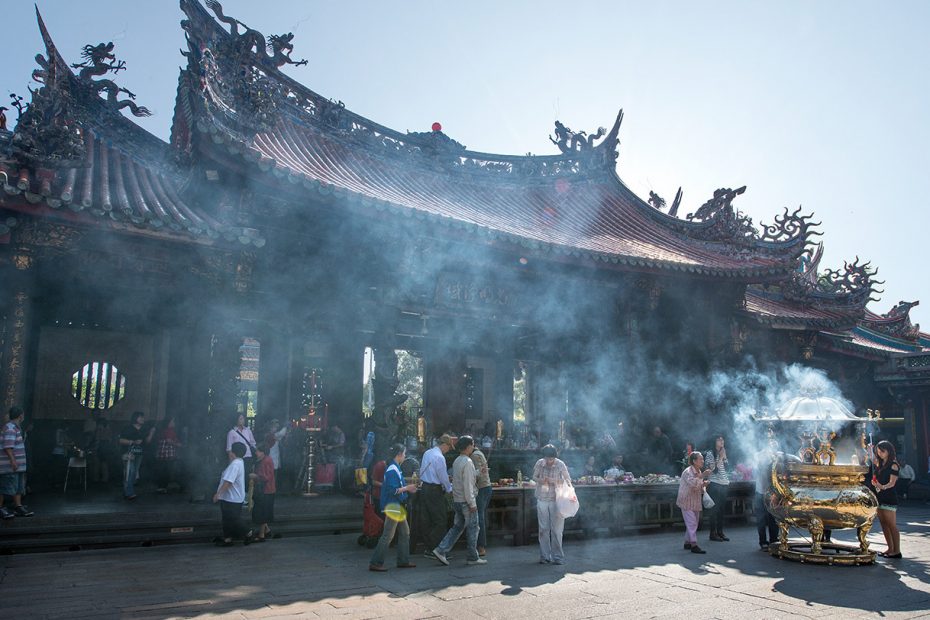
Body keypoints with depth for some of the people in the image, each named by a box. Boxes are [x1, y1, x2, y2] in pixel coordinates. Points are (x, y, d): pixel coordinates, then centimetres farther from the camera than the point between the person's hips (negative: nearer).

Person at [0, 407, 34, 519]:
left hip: (17, 465, 10)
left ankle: (18, 507, 14)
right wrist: (13, 460, -26)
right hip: (9, 465, -10)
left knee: (19, 487, 11)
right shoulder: (10, 428, -15)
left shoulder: (16, 428, 17)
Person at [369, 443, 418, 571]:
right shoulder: (392, 470, -19)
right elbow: (393, 490, -23)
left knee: (405, 533, 15)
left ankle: (403, 561, 23)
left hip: (398, 506, 10)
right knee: (388, 535, -6)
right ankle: (375, 563, 1)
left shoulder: (396, 468, 12)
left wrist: (408, 488, 10)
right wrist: (407, 488, -15)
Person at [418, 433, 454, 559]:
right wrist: (450, 489, 4)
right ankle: (432, 550, -1)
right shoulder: (439, 457, -17)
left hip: (424, 487, 9)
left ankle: (428, 547, 18)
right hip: (435, 491, -9)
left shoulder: (427, 453, 10)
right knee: (440, 522, -1)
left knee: (426, 520, 11)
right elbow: (443, 477, -13)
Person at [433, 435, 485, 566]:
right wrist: (472, 503, -19)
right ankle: (473, 557, 12)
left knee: (457, 527, 15)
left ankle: (441, 550, 9)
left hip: (457, 500, 9)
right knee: (472, 528, 3)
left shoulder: (457, 461, 11)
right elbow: (468, 485, -21)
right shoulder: (467, 462, -18)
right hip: (466, 501, -9)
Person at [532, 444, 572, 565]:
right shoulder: (539, 463, -5)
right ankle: (544, 556, 15)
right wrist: (541, 480, -12)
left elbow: (567, 479, 2)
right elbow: (534, 477, 8)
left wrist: (568, 484, -19)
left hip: (556, 500, -2)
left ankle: (557, 557, 11)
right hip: (542, 499, 2)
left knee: (556, 530, 0)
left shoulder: (560, 465, -10)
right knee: (543, 529, 5)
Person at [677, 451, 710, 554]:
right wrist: (702, 476, -37)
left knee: (694, 522, 12)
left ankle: (687, 543, 22)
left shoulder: (699, 472, 10)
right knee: (692, 522, -12)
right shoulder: (688, 472, -17)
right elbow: (692, 483, -34)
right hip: (687, 501, -9)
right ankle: (694, 546, -12)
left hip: (695, 502, 9)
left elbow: (698, 487, 17)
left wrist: (703, 485, -4)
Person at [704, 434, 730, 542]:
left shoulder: (723, 453, 14)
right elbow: (714, 469, -15)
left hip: (724, 484, 7)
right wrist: (721, 458, -13)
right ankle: (713, 533, 1)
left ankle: (720, 532, 16)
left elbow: (727, 467, 11)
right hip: (715, 484, -7)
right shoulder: (710, 454, -8)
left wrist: (724, 457, 1)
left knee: (722, 508, 9)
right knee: (714, 509, -4)